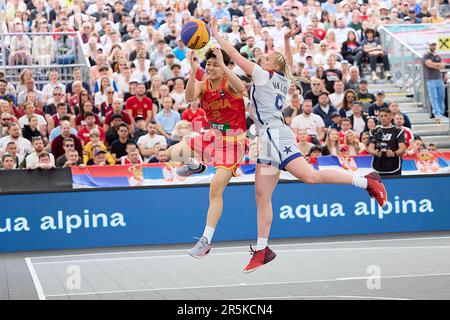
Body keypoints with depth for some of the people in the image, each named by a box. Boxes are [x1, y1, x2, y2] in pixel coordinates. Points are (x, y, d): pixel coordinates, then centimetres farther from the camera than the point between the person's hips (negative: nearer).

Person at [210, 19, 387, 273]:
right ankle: (262, 250, 6)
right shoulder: (284, 80, 19)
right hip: (270, 140, 10)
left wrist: (216, 35, 8)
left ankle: (367, 182, -20)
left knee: (310, 176, -21)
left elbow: (236, 56, 1)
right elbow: (290, 63, 42)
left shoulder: (264, 76, -1)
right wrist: (287, 41, 40)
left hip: (275, 136, -10)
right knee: (262, 196, 6)